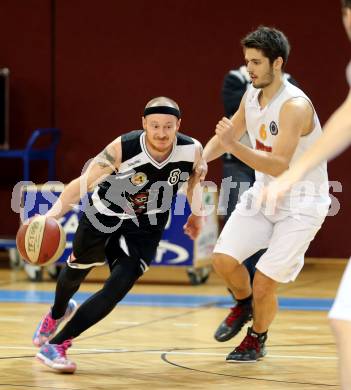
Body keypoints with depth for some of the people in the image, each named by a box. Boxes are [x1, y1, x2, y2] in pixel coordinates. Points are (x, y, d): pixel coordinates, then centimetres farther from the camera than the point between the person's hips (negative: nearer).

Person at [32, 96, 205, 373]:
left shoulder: (192, 150, -24)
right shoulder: (122, 149, -33)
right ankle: (57, 314, 60)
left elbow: (196, 178, 0)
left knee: (117, 288, -20)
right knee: (77, 271, 24)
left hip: (144, 231, 1)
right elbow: (83, 183, -31)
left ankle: (55, 345, -10)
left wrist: (196, 215, 14)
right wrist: (52, 214, -44)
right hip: (104, 216, -1)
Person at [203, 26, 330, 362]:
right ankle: (244, 304, 23)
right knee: (223, 259, -9)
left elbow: (280, 166, -32)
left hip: (301, 204, -6)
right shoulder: (251, 95, -1)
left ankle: (257, 339, 19)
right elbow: (226, 136, 16)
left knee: (264, 283, -10)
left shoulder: (295, 106, -25)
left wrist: (235, 147, -42)